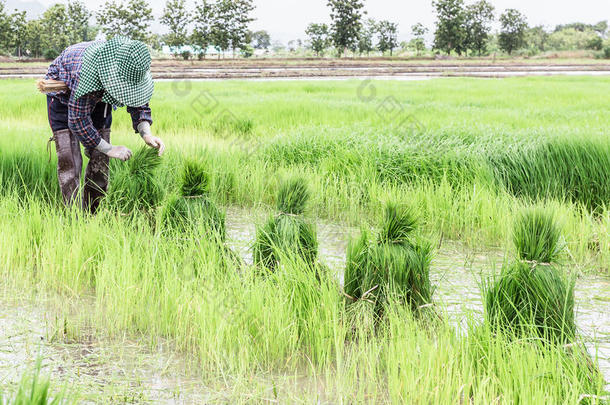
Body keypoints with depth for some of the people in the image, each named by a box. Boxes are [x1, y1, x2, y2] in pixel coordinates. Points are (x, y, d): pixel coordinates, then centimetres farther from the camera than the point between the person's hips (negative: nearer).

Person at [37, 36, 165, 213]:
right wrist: (109, 149, -28)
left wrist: (146, 133, -28)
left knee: (100, 159, -2)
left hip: (97, 98, 5)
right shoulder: (88, 72, -44)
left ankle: (91, 213, 7)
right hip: (64, 93, -5)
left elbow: (138, 103, -9)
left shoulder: (133, 68, -26)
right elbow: (77, 120, -35)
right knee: (69, 161, -15)